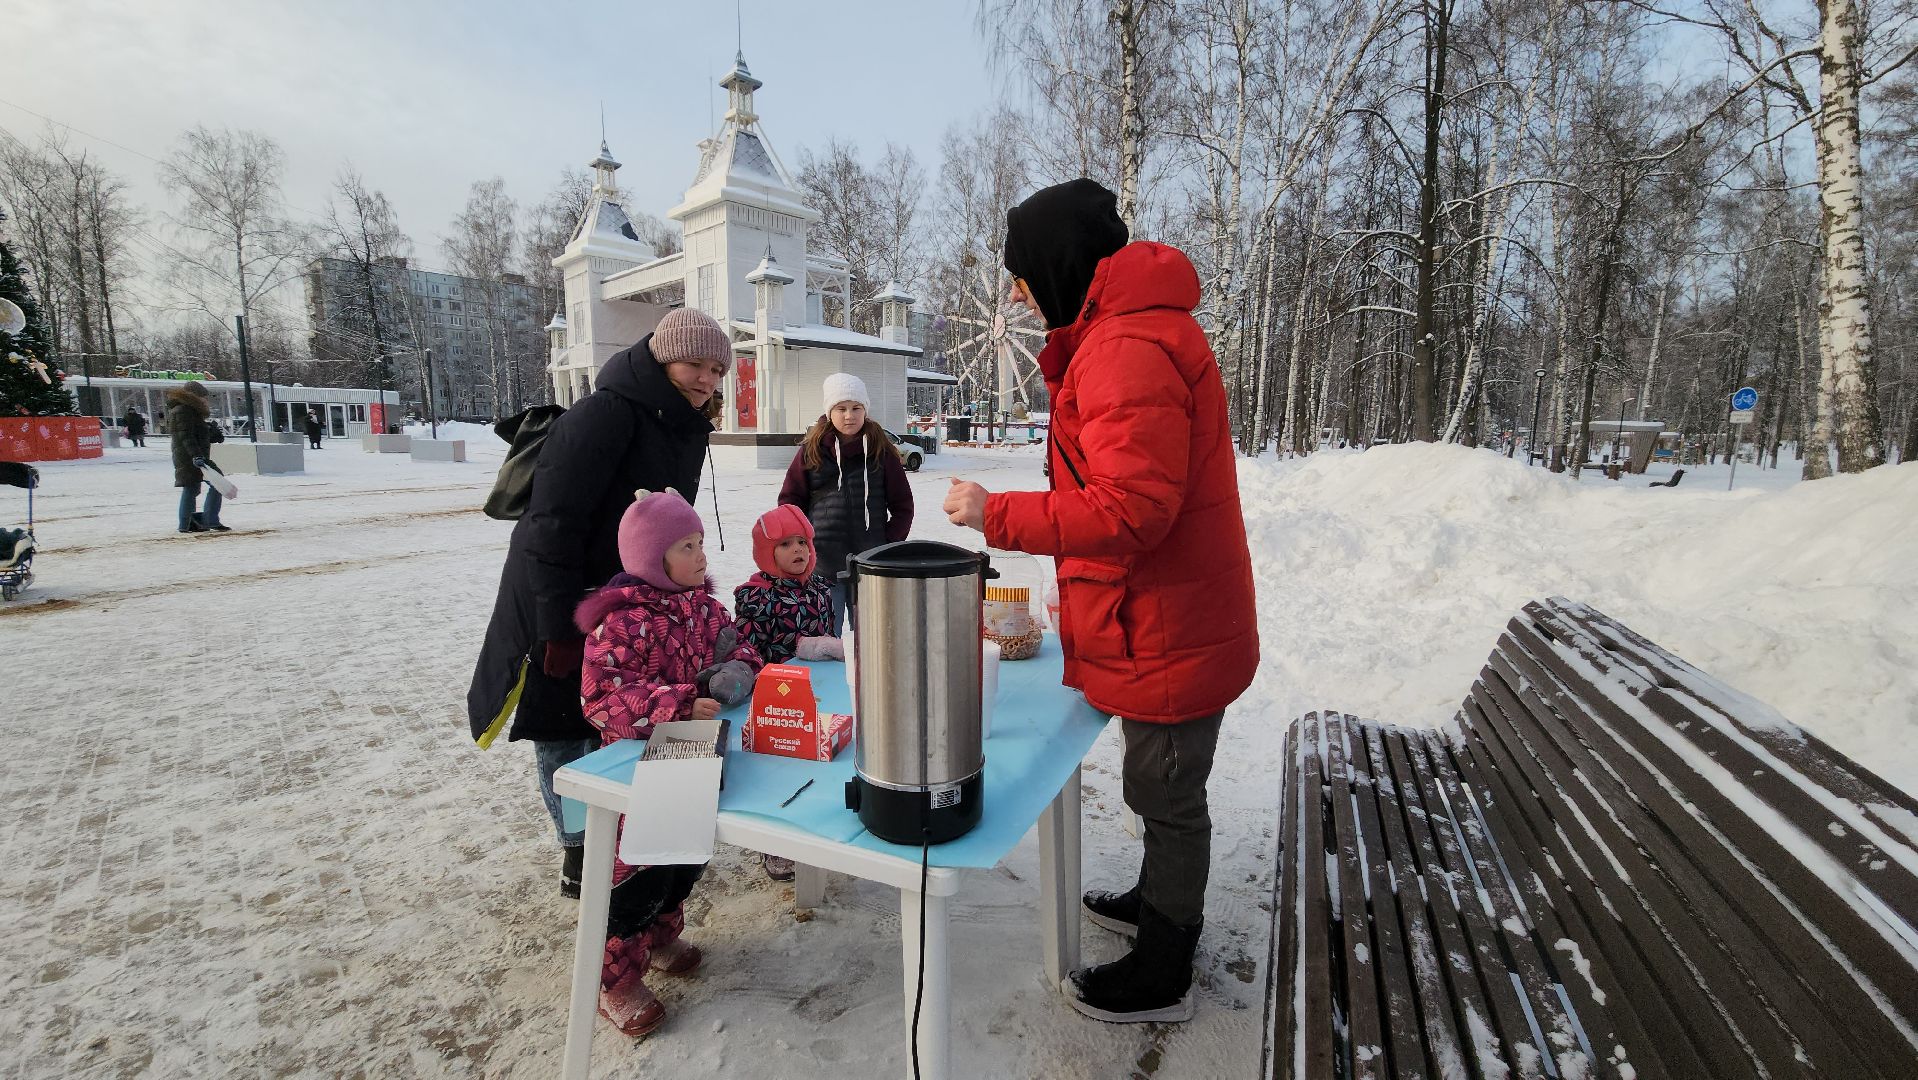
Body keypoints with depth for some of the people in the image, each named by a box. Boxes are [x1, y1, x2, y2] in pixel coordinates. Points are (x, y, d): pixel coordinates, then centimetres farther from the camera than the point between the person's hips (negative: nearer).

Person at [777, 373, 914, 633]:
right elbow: (790, 500, 8)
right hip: (823, 563, 0)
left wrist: (889, 544, -3)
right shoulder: (812, 450, 3)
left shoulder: (882, 451, 2)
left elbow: (902, 505, 6)